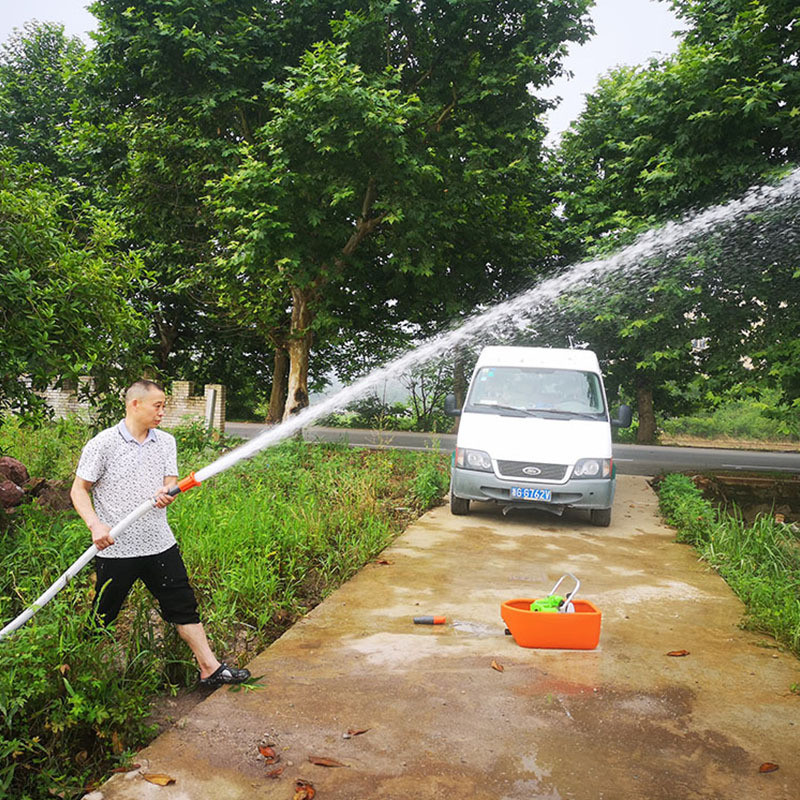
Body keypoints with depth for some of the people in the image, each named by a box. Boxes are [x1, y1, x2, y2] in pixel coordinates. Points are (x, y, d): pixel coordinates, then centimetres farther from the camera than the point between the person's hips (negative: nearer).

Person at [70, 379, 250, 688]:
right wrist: (95, 525, -20)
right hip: (116, 549, -4)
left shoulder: (166, 442, 8)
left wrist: (166, 494, -19)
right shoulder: (103, 444, -8)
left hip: (160, 544, 4)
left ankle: (210, 668, 15)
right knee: (101, 617, 9)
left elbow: (170, 483, 5)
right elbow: (78, 490, -5)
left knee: (184, 606, 7)